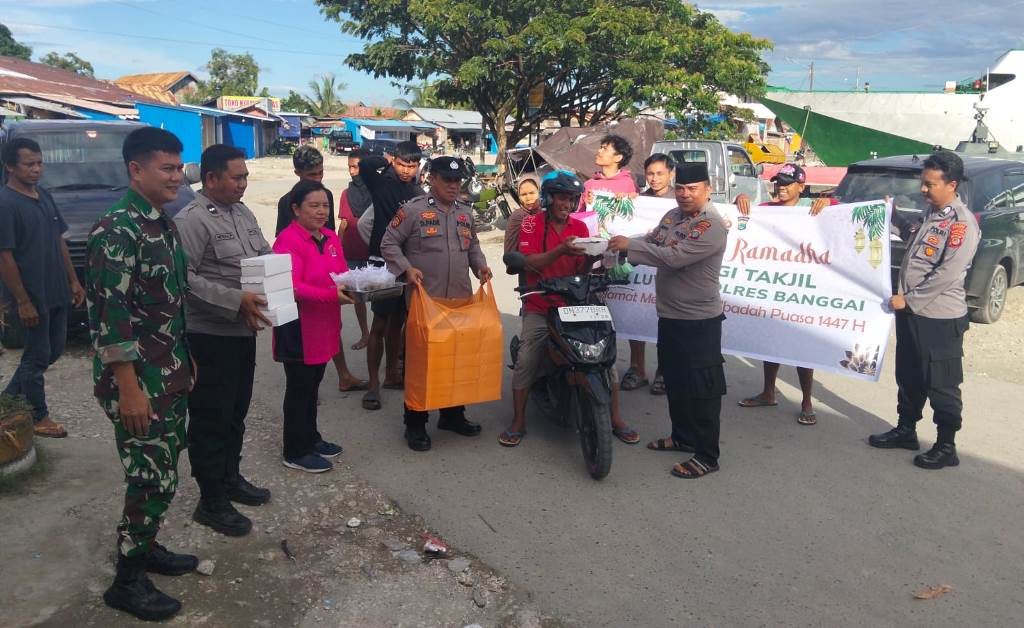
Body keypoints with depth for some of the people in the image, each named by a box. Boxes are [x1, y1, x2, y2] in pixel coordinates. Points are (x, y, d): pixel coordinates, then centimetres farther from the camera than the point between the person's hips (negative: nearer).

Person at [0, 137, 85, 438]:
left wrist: (73, 281, 12)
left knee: (54, 350, 16)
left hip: (56, 292, 8)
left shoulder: (44, 197, 9)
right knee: (38, 355, 4)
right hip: (31, 296, -8)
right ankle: (38, 417, 19)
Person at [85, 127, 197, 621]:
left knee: (162, 473, 18)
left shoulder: (163, 224, 9)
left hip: (171, 374, 8)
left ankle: (145, 547, 36)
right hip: (138, 380, -8)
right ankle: (127, 581, 15)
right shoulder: (116, 231, -18)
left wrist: (186, 361, 19)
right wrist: (129, 390, -22)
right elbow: (109, 316, -22)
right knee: (151, 479, -1)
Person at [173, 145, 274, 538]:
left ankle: (230, 478, 37)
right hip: (210, 336, -8)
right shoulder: (192, 220, -15)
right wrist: (236, 300, -27)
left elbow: (266, 255, 20)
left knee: (236, 413, 20)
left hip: (243, 331, 8)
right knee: (211, 419, 3)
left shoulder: (243, 213, 11)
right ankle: (211, 502, 16)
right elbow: (184, 278, -24)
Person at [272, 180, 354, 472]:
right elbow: (292, 287, -25)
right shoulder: (288, 241, -17)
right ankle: (295, 453, 17)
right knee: (299, 387, 3)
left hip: (323, 325, 8)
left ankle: (311, 438, 35)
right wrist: (333, 295, -32)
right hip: (298, 327, -7)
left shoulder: (331, 238, 8)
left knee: (313, 384, 19)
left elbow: (343, 273, 15)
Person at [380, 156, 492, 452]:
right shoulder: (413, 210, -5)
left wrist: (480, 265, 7)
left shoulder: (465, 213, 14)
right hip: (425, 300, -6)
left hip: (461, 300, 6)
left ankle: (453, 414, 29)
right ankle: (415, 424, 11)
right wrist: (407, 269, -16)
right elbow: (389, 244, -2)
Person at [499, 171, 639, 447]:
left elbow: (581, 271, 4)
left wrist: (592, 257, -18)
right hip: (540, 308, -3)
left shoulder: (580, 227, 10)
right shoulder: (532, 222, -1)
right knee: (526, 361, -14)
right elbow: (529, 262, -15)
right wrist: (560, 250, -29)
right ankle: (518, 422, 3)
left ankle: (616, 419, 7)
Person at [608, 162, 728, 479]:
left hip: (699, 321, -9)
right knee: (674, 381, 20)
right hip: (669, 314, 9)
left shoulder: (711, 226, -20)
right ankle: (683, 436, 37)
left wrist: (630, 245, -26)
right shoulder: (672, 216, 9)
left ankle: (707, 455, 9)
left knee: (701, 388, -1)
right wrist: (622, 247, -10)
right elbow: (652, 243, 10)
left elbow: (675, 257, -29)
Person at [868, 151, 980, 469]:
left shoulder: (962, 223, -17)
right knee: (908, 377, 19)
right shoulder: (931, 213, 10)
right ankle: (906, 431, 33)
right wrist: (893, 216, 18)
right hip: (911, 311, 9)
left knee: (941, 384, 2)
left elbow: (946, 275, -22)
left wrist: (908, 299, -17)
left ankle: (946, 447, 14)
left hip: (940, 318, -9)